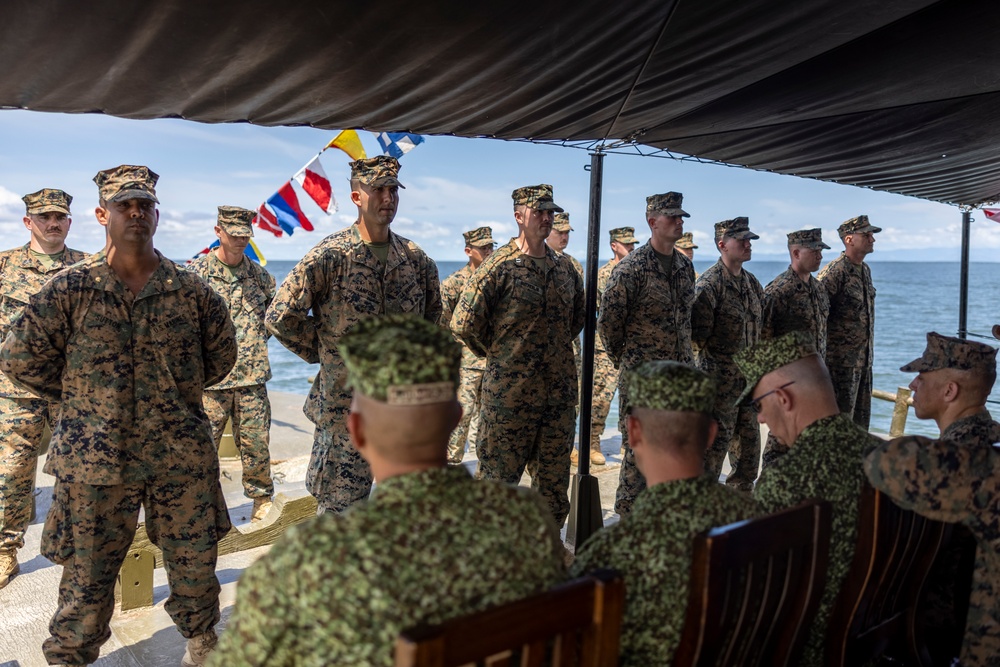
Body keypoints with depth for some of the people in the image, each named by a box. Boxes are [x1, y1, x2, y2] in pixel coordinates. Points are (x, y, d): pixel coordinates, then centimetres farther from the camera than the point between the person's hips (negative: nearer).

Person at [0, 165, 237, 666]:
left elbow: (221, 352, 14)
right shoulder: (71, 288, -4)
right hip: (95, 457, -1)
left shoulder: (190, 288, 1)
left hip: (182, 454, 2)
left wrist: (181, 390, 8)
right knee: (86, 573, 10)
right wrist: (82, 397, 3)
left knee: (195, 561, 14)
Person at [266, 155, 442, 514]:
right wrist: (325, 352, -3)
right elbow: (281, 316, -9)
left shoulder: (417, 259, 5)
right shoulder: (329, 255, -10)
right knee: (339, 511, 5)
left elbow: (432, 315, 21)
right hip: (345, 404, -4)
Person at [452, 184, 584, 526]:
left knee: (554, 480, 15)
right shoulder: (499, 265, -10)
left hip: (560, 392, 6)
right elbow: (464, 324, -13)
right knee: (498, 476, 3)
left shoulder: (565, 268, 10)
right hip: (509, 393, -6)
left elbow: (579, 315, 25)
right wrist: (499, 356, -1)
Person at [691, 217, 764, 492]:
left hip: (749, 375, 8)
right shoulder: (709, 283, -14)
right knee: (716, 439, -2)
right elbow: (697, 334, -16)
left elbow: (761, 324, 20)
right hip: (720, 376, -8)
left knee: (749, 439, 15)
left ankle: (743, 493, 30)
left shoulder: (752, 282, 12)